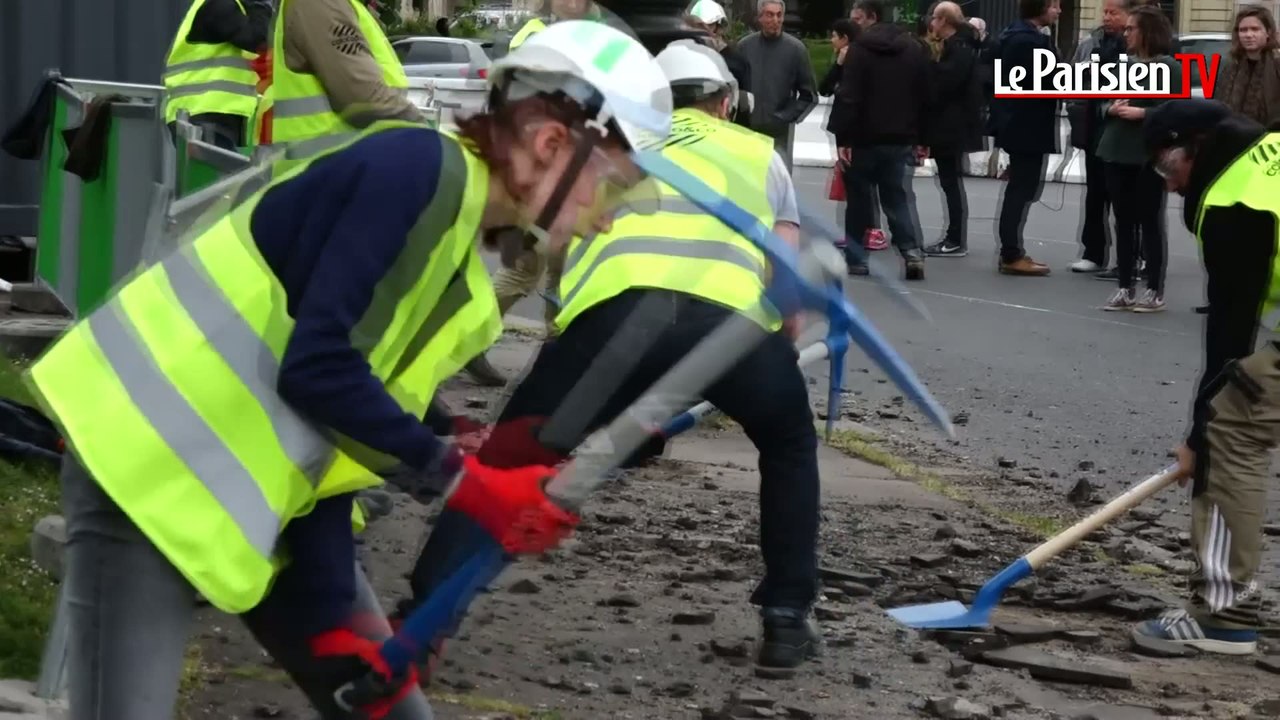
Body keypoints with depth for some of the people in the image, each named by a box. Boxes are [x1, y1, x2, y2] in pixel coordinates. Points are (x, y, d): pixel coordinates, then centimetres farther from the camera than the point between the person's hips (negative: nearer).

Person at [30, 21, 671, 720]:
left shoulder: (462, 286, 10)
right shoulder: (418, 168, -17)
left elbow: (329, 439, 8)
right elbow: (316, 369, -24)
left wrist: (333, 621, -1)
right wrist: (466, 484, -18)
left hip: (260, 495, 10)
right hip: (148, 466, -10)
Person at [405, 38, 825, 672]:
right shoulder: (760, 154, 35)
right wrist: (771, 363, 48)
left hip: (618, 311, 0)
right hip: (735, 319, 0)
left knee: (508, 455, 19)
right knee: (790, 448, 31)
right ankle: (788, 619, 27)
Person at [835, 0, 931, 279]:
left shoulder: (861, 49, -9)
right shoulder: (915, 48, 9)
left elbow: (849, 99, -15)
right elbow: (925, 98, 11)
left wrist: (842, 139, -14)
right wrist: (920, 137, 15)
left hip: (865, 138, -4)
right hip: (901, 139, 4)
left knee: (860, 198, 8)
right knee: (900, 197, 4)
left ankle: (856, 259, 12)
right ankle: (911, 250, -16)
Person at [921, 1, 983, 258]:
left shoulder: (959, 49, -15)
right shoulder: (954, 46, 18)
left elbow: (945, 82, -23)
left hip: (953, 128, -10)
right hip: (948, 127, 10)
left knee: (952, 182, -8)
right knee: (950, 182, 12)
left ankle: (958, 241, -7)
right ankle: (953, 236, 16)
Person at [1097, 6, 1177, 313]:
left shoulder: (1169, 67, -6)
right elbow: (1105, 103, 17)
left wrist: (1142, 113, -20)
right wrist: (1112, 108, -5)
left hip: (1150, 156, -7)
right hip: (1117, 153, 7)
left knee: (1151, 222, -1)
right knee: (1123, 222, 9)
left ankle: (1155, 291, 4)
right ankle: (1125, 288, 14)